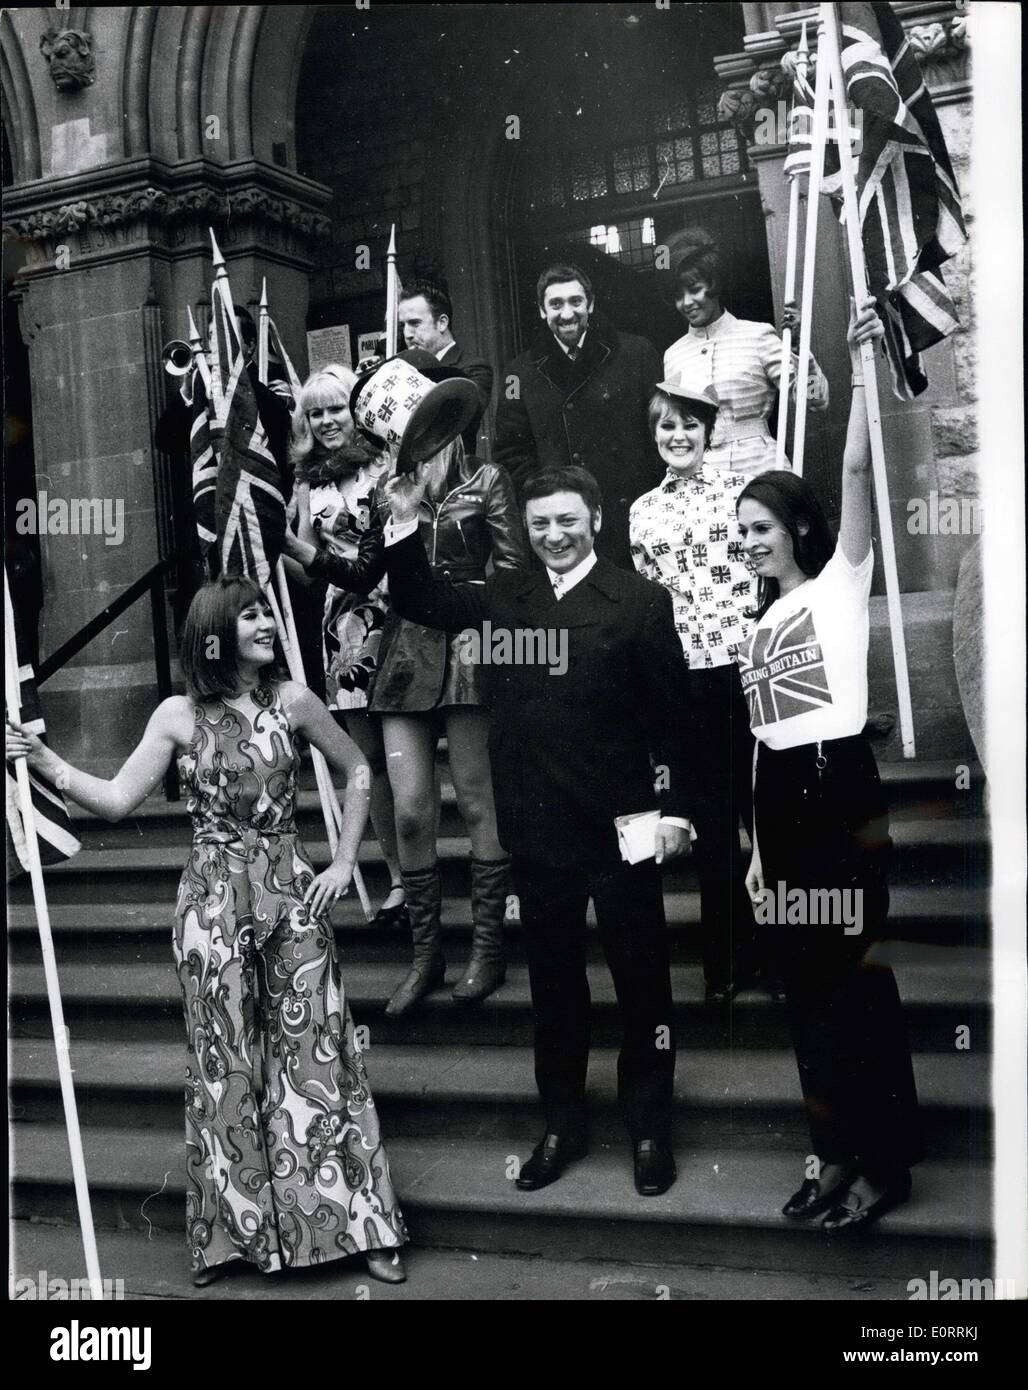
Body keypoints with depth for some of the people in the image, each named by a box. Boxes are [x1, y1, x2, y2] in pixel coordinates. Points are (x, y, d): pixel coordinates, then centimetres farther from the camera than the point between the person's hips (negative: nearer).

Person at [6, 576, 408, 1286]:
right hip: (213, 903, 0)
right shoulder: (179, 716, -2)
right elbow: (117, 800, -4)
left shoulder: (292, 701, -1)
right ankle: (234, 1230, 23)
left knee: (315, 1053, 3)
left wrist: (344, 863, 5)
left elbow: (357, 770, 10)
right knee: (225, 1064, 7)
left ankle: (362, 1225, 14)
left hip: (291, 894, 0)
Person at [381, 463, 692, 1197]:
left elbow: (670, 711, -5)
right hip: (538, 827, 4)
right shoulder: (504, 595, 6)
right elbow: (419, 601, 14)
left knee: (642, 978, 8)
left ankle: (650, 1126, 23)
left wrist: (673, 806, -9)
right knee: (553, 980, 14)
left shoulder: (641, 600, -5)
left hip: (620, 826, -3)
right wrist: (406, 526, -1)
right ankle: (562, 1122, 28)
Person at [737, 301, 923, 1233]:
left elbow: (857, 471, -13)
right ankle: (835, 1150, 20)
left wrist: (861, 364, -16)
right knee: (806, 979, 9)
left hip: (839, 784, -7)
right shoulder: (764, 617, 18)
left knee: (857, 972, -2)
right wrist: (757, 844, 13)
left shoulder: (839, 582, 1)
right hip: (779, 795, 7)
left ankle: (884, 1162, 8)